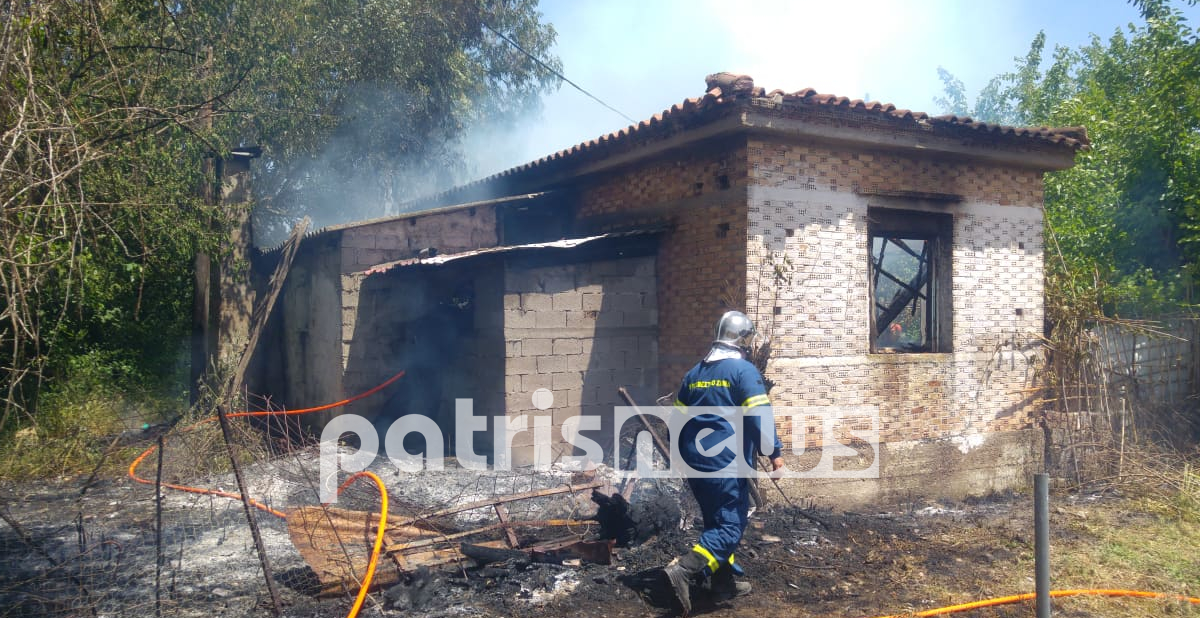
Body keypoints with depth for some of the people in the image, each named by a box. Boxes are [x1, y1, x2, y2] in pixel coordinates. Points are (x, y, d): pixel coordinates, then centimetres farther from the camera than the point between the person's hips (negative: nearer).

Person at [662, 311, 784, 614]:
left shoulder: (694, 372, 14)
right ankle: (683, 570, -22)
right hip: (727, 463, -8)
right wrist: (774, 452, -6)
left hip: (696, 461, 8)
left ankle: (724, 582, 24)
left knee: (716, 520, 18)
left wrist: (682, 453, 30)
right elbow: (759, 416, -14)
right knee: (731, 524, -6)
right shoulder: (744, 370, -7)